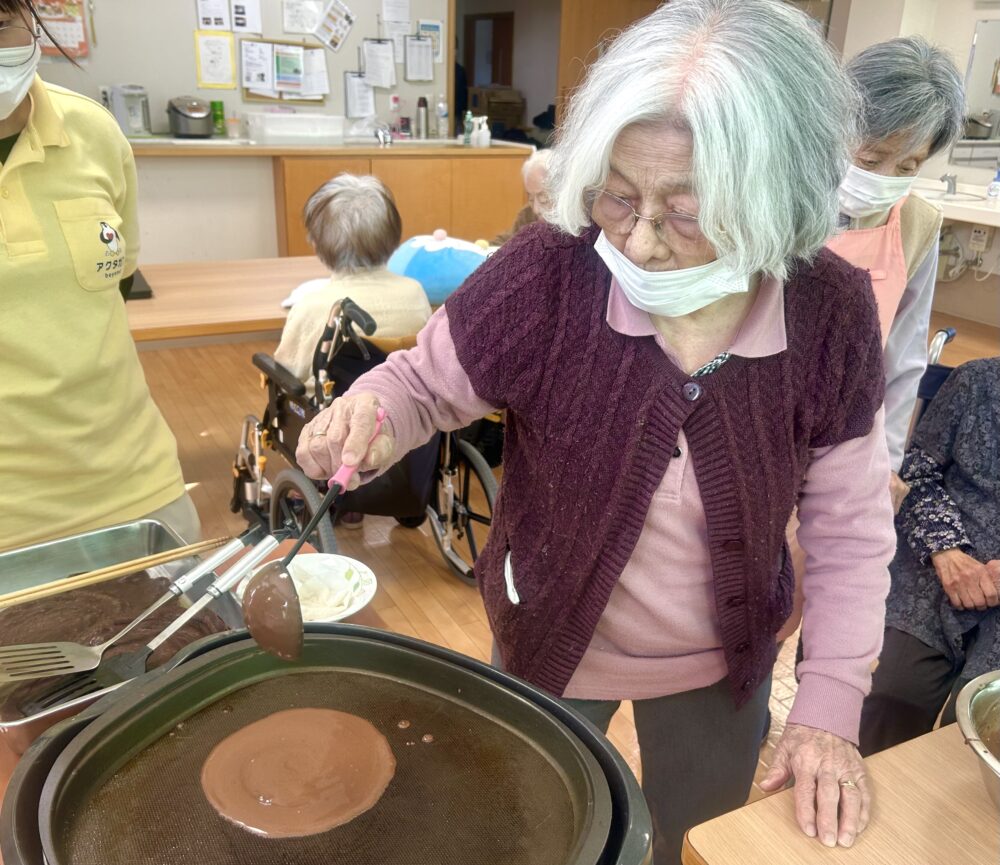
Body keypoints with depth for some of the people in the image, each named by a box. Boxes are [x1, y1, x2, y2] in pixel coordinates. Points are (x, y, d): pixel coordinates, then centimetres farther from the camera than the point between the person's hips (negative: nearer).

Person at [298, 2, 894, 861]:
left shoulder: (830, 313, -21)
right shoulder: (547, 274, -27)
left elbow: (852, 529, -10)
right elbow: (422, 381, -10)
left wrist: (831, 705, -13)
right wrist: (368, 420, -33)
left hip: (725, 667, 2)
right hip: (554, 649, -1)